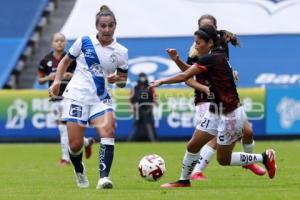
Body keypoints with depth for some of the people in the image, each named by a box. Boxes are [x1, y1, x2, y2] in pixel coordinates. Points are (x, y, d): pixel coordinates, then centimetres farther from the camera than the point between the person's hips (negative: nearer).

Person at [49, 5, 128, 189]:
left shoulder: (121, 52, 1)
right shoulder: (84, 42, -2)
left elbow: (123, 81, 8)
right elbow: (66, 61, 11)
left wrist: (117, 80, -15)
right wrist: (57, 81, -3)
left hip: (101, 99, 1)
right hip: (77, 96, -1)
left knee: (108, 130, -27)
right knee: (75, 145, -3)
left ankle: (104, 177, -31)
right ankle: (79, 171, 31)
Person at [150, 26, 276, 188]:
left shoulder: (211, 59, -21)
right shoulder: (216, 58, 5)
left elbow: (184, 77, -17)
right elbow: (189, 73, 14)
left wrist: (161, 81, -8)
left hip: (231, 115, -9)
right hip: (215, 112, 9)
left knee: (223, 160, 3)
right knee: (192, 146, 7)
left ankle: (265, 157, 14)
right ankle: (184, 181, 22)